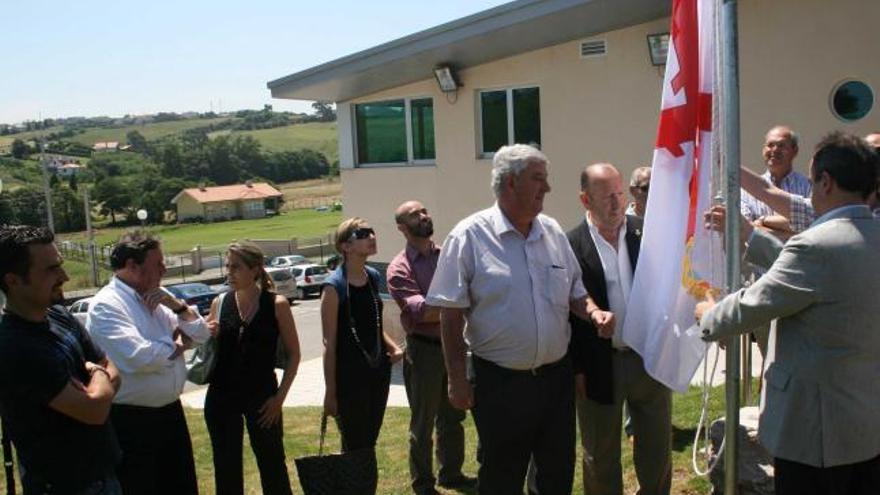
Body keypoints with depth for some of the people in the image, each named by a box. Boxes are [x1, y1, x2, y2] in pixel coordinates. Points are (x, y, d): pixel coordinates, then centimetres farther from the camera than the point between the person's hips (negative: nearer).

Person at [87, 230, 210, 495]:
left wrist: (177, 305, -9)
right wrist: (177, 345, -11)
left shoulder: (158, 297, 6)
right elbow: (138, 358, -29)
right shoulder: (105, 305, -17)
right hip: (131, 421, -8)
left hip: (171, 411, 8)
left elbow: (202, 334, 8)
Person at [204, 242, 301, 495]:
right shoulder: (219, 304, 2)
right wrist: (208, 336, -9)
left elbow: (293, 354, -2)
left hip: (262, 396, -3)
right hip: (221, 398, 3)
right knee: (226, 468, 11)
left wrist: (280, 397, -7)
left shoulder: (277, 304, -7)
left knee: (272, 464, 6)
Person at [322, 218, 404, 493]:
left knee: (370, 443, 16)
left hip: (379, 370, 6)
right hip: (349, 377, -6)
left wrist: (393, 347, 1)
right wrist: (330, 392, -12)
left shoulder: (374, 277, 5)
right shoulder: (334, 286, -15)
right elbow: (330, 343, -13)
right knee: (355, 448, 6)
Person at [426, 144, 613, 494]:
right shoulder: (469, 236, -11)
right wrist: (458, 381, -10)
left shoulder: (553, 232, 5)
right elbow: (451, 316, -10)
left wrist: (593, 312, -7)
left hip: (557, 376, 5)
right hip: (500, 383, -5)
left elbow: (574, 291, 15)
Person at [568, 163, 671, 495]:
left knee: (657, 449, 17)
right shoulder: (571, 245, -10)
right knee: (600, 457, 14)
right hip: (599, 367, -3)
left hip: (651, 358, 3)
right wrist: (576, 369, -8)